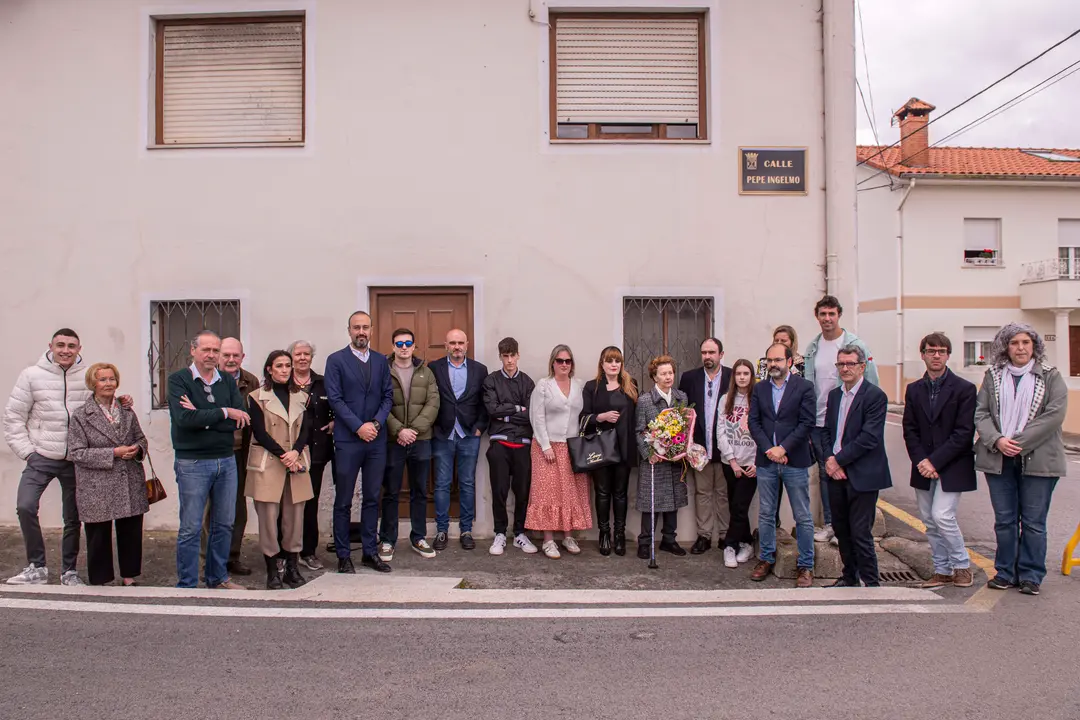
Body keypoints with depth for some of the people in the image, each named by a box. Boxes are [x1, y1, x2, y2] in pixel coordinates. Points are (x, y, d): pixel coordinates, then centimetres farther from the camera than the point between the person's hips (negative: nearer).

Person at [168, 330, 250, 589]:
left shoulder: (228, 381, 7)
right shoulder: (179, 380, -5)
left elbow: (242, 420, -6)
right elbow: (184, 418, -21)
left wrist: (203, 417, -15)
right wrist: (224, 413, -13)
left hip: (226, 460, 5)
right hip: (192, 463, -4)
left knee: (224, 525, 13)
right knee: (190, 528, 3)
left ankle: (218, 577, 28)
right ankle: (187, 585, 16)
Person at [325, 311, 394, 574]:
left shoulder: (381, 361, 11)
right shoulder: (336, 360, -1)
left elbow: (388, 396, 8)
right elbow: (335, 398, -7)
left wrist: (376, 423, -8)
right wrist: (358, 427, -14)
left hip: (376, 439, 4)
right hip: (347, 440, -4)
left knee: (372, 498, 10)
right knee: (343, 501, 5)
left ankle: (370, 552, 20)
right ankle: (343, 555, 15)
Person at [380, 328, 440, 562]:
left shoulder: (426, 373, 8)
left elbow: (433, 404, -1)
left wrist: (414, 429, -12)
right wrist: (399, 430, -18)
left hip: (421, 440, 3)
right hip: (392, 441, -2)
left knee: (420, 492, 10)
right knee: (390, 492, 6)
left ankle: (418, 538, 22)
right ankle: (387, 540, 16)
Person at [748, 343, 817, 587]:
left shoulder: (804, 387, -2)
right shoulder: (759, 389, 9)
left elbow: (806, 423, -8)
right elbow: (753, 422, 4)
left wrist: (783, 448, -14)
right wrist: (768, 449, -9)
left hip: (795, 460, -3)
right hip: (766, 460, 3)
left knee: (803, 517, 4)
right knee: (765, 515, 11)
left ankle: (805, 565, 15)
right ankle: (766, 559, 24)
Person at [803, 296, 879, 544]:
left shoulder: (855, 345, -7)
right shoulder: (812, 347, 7)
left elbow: (872, 383, -5)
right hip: (818, 421, 5)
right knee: (825, 472, 12)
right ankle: (829, 523, 24)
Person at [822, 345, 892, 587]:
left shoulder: (875, 396, -9)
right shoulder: (834, 395, 13)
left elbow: (869, 437, -17)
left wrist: (839, 460, -14)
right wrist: (829, 460, -2)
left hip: (862, 475, -6)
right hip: (836, 473, 7)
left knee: (860, 533, -4)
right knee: (841, 530, 14)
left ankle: (872, 583, 9)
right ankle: (849, 577, 28)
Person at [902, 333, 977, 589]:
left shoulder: (964, 389, -6)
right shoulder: (914, 390, 7)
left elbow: (964, 433, -12)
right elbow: (909, 430, 5)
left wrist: (935, 461, -16)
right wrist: (921, 460, -10)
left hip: (952, 467, -5)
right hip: (924, 468, 5)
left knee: (941, 516, -12)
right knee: (930, 521, 9)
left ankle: (962, 565, 10)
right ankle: (943, 571, 22)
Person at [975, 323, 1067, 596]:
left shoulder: (1050, 377, 2)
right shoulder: (992, 376, 9)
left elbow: (1054, 415, -9)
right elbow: (981, 413, 3)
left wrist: (1019, 442, -16)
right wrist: (997, 440, -14)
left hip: (1037, 460, -2)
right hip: (999, 459, 2)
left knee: (1033, 522, 4)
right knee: (1004, 520, 9)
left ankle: (1031, 575, 17)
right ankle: (1006, 573, 20)